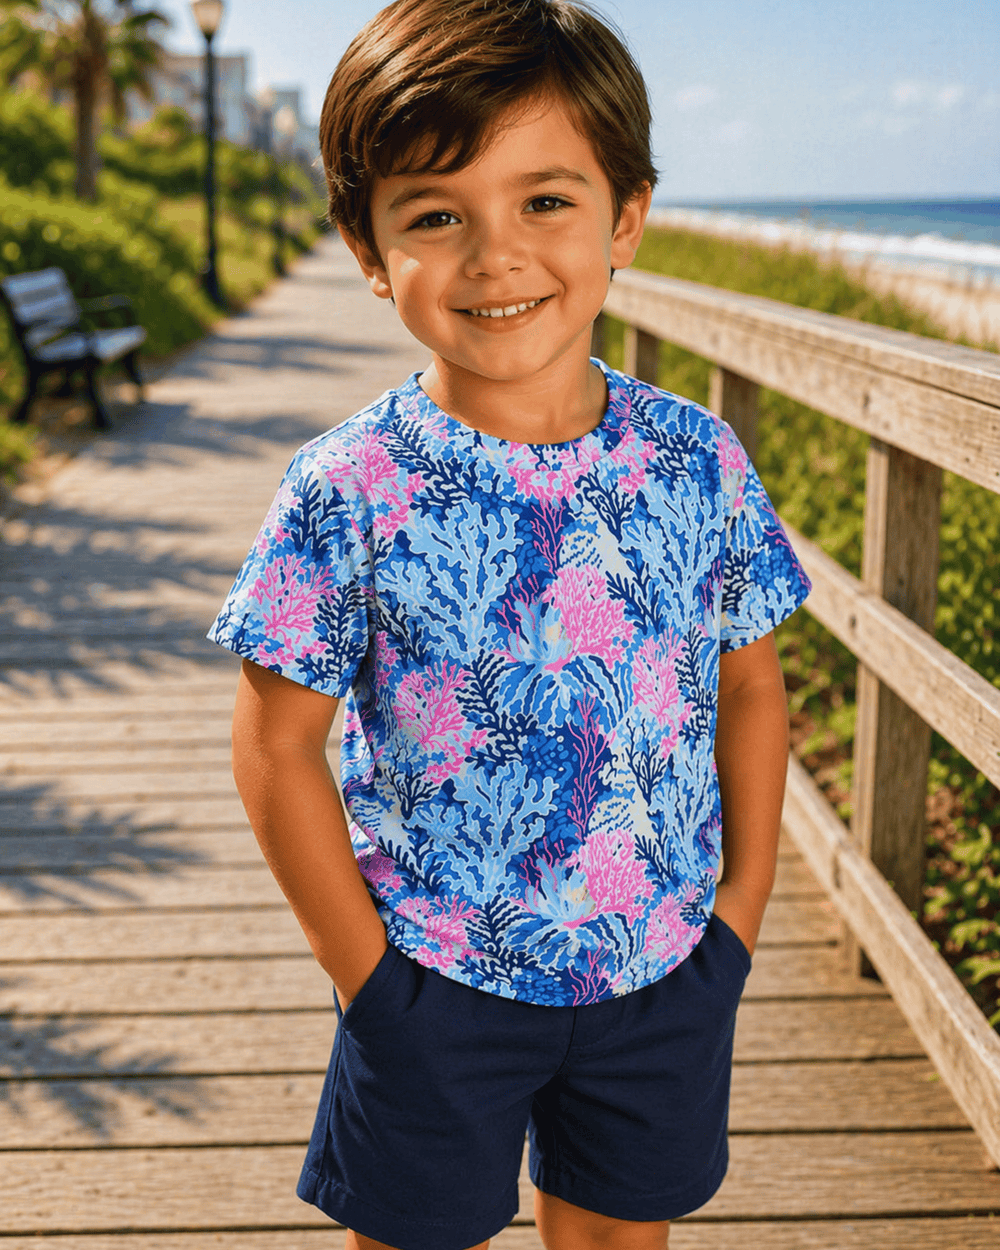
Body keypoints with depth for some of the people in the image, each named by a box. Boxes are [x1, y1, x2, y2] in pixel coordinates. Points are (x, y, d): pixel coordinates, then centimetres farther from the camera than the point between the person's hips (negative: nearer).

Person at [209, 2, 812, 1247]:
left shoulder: (701, 462, -7)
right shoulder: (347, 492, -16)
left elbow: (751, 687, 4)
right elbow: (277, 740, -10)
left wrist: (743, 901, 1)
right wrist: (366, 972, -9)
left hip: (665, 973, 3)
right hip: (436, 983, -2)